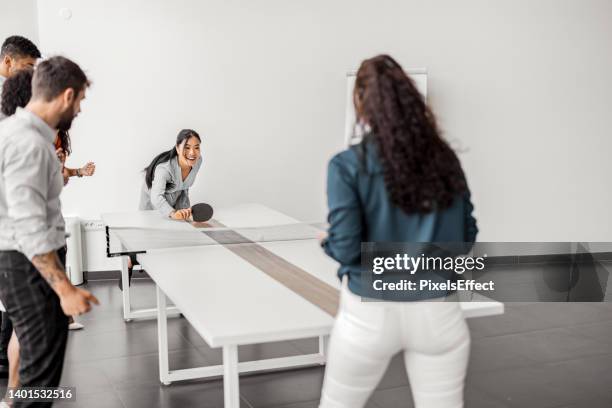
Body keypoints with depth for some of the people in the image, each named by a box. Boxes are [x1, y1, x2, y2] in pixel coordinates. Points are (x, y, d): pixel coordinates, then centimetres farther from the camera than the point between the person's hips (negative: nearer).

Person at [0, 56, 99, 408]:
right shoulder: (29, 145, -23)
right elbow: (30, 230, -27)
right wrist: (66, 289, -28)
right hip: (30, 267, -10)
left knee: (37, 359, 20)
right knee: (42, 371, -3)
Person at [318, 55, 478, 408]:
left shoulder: (349, 165, -11)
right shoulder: (444, 159, 1)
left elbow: (346, 249, -13)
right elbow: (466, 236, 7)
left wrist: (325, 242, 8)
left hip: (370, 313, -2)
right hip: (438, 311, 3)